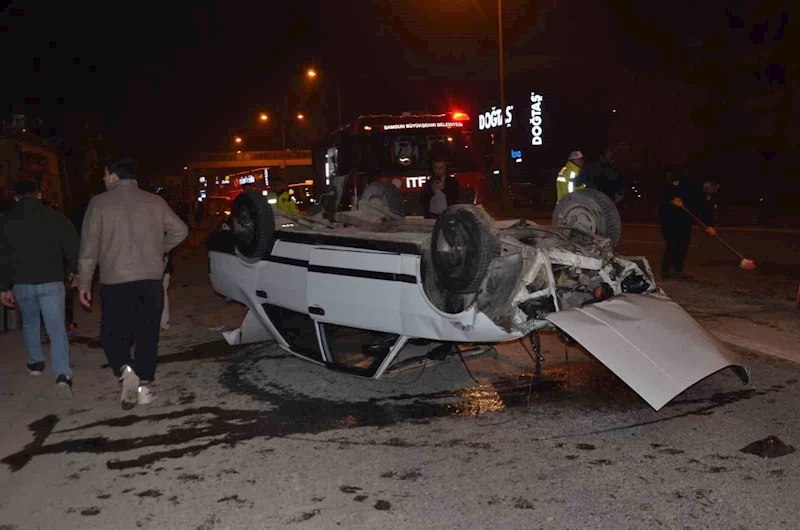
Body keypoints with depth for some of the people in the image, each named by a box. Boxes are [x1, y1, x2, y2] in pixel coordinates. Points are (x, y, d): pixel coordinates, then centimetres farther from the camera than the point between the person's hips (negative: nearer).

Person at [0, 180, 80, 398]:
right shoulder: (56, 218, -1)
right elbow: (72, 247, 2)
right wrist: (74, 271, 19)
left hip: (22, 283, 2)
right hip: (51, 282, -2)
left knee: (30, 322, 27)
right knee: (57, 329, -5)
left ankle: (35, 363, 38)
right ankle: (63, 375, -20)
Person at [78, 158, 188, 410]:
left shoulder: (100, 203, -3)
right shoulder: (154, 201, 6)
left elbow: (89, 246, -4)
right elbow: (180, 230, 9)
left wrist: (84, 283, 3)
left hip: (116, 282, -3)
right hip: (152, 279, 3)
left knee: (113, 333, 10)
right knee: (147, 334, 11)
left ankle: (125, 370, -15)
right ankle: (144, 386, 13)